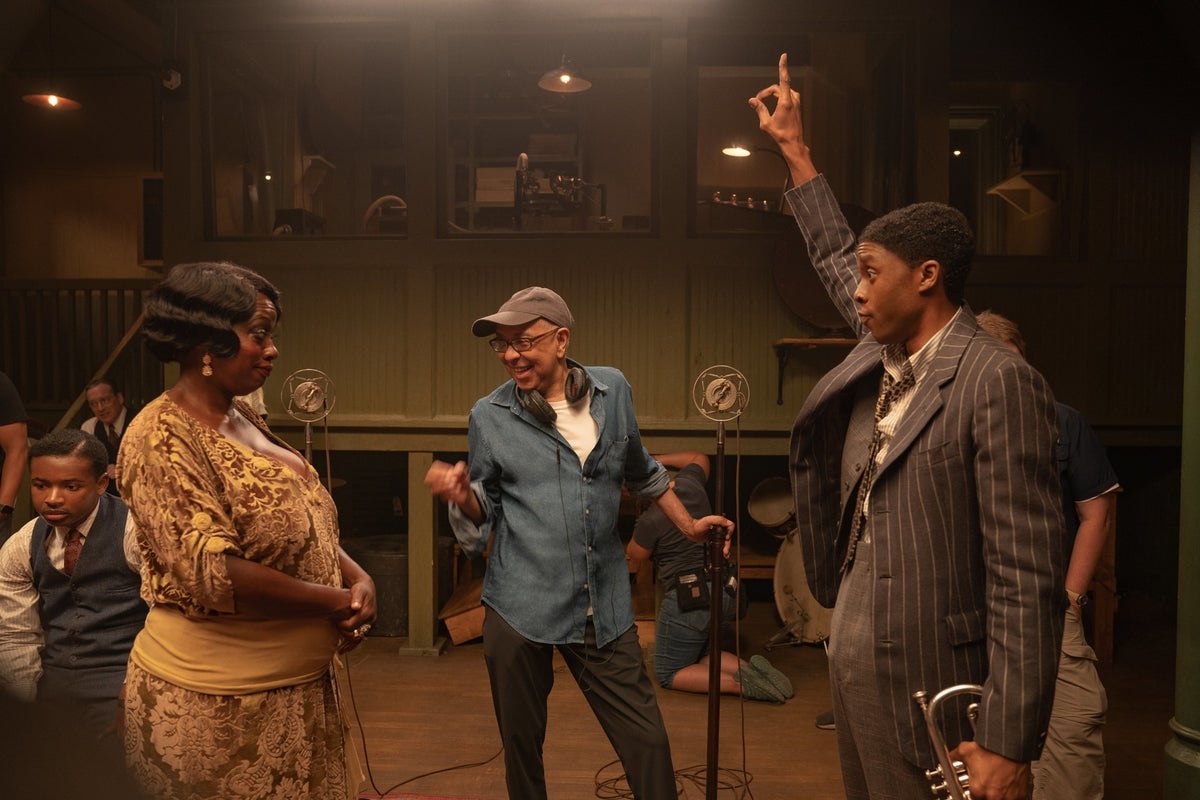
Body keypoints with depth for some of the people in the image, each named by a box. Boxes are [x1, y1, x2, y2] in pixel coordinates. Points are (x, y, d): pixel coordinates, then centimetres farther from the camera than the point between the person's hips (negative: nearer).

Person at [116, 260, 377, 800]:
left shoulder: (243, 420, 8)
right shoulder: (163, 437, -18)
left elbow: (300, 526, 14)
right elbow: (210, 573, -26)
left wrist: (357, 577, -4)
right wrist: (337, 601, -17)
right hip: (217, 707, -8)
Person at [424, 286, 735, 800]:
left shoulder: (613, 390, 4)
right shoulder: (489, 415, -1)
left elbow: (640, 473, 20)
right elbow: (484, 512, 7)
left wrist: (689, 525, 23)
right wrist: (461, 496, -14)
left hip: (604, 606, 1)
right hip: (520, 608, -1)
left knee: (647, 743, 2)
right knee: (521, 748, 11)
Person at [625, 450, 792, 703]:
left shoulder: (649, 520, -18)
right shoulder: (689, 483, 1)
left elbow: (636, 554, 3)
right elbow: (700, 458, 26)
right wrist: (657, 460, 23)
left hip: (690, 598, -8)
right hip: (725, 591, 8)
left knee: (667, 674, 9)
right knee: (699, 655, 28)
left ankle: (738, 683, -11)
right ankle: (751, 669, 2)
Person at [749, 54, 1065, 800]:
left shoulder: (997, 381, -17)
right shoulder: (883, 355, 5)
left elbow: (1027, 577, -20)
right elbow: (837, 255, 24)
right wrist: (795, 148, 29)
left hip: (929, 683, -8)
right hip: (851, 661, 8)